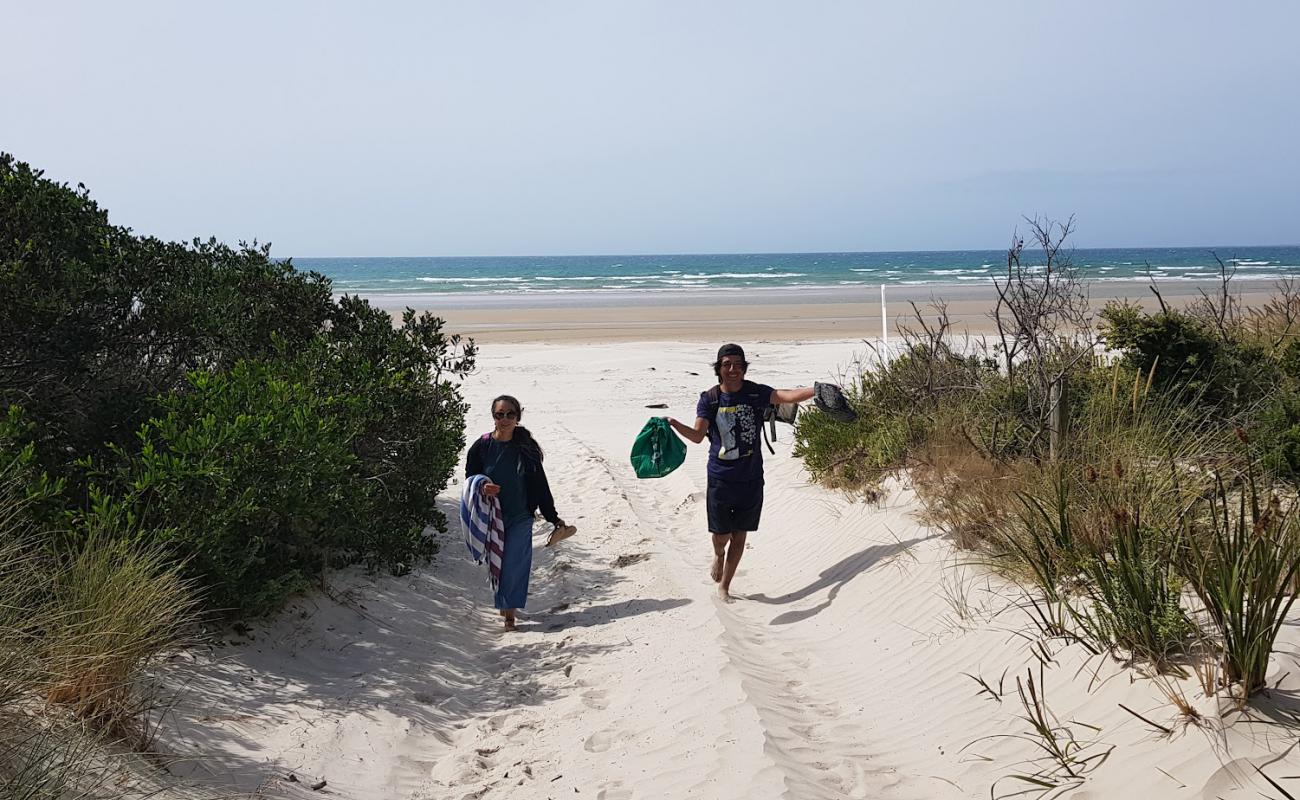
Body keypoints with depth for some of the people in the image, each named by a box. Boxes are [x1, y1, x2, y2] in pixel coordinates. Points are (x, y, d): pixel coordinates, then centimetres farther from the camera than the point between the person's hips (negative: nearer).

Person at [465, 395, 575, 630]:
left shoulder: (527, 448, -1)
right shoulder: (482, 447, -3)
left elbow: (540, 485, 5)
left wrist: (553, 518, 6)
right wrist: (482, 487, -17)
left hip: (520, 517, 0)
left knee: (515, 563, -5)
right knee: (496, 562, 6)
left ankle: (509, 610, 6)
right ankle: (503, 602, 26)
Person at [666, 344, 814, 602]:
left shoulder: (756, 393, -4)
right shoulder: (709, 399, -4)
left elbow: (788, 396, -17)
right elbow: (697, 435, -11)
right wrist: (674, 424, -28)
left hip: (751, 478, 1)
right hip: (721, 477, -1)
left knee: (739, 535, 9)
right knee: (721, 535, 2)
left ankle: (724, 586, 28)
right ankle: (718, 556, 41)